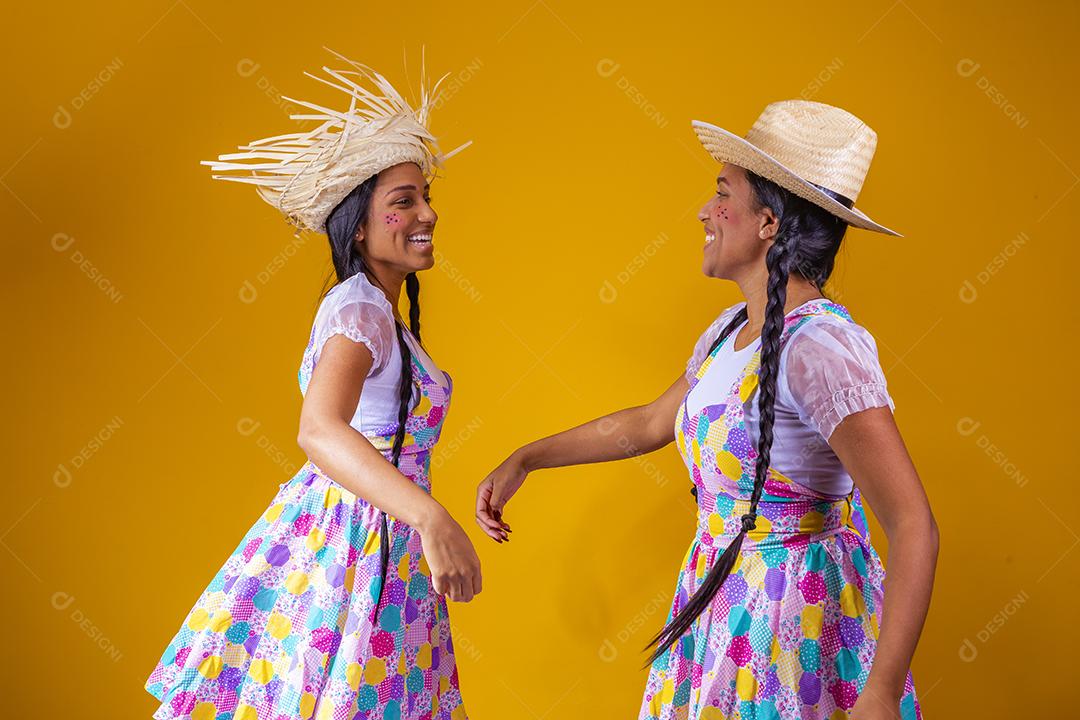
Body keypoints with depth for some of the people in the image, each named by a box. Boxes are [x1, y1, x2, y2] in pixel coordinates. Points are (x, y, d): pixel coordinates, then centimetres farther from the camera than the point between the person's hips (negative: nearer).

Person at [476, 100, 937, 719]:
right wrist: (524, 461, 25)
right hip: (720, 610, 8)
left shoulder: (824, 348, -22)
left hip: (798, 621, -8)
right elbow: (650, 423, 22)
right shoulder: (730, 330, 5)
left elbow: (914, 527, -26)